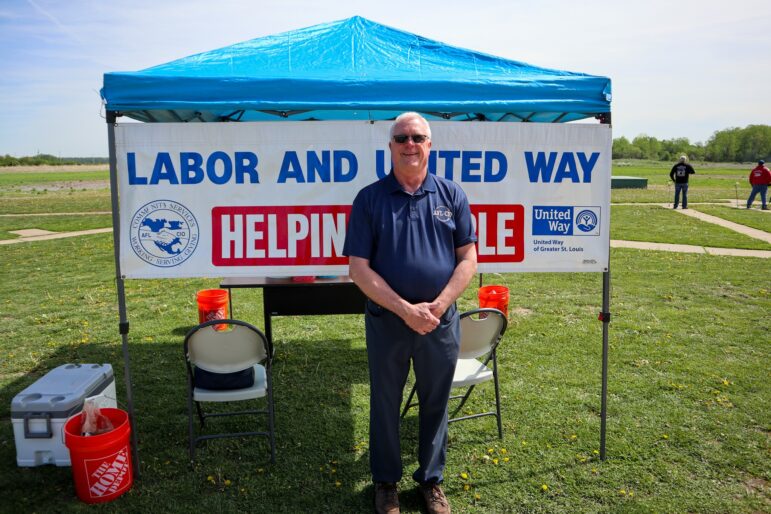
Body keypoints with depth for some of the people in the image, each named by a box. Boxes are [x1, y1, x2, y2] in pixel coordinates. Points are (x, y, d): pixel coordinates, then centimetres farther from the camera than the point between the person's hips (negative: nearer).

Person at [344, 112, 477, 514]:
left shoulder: (451, 195, 1)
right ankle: (386, 481, 35)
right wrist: (405, 310, -16)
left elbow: (468, 258, 0)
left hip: (441, 321, 2)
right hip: (386, 321, -1)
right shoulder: (370, 199, -5)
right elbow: (359, 268, -9)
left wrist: (438, 305, -14)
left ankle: (431, 479, 37)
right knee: (385, 404, 14)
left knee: (435, 403, 16)